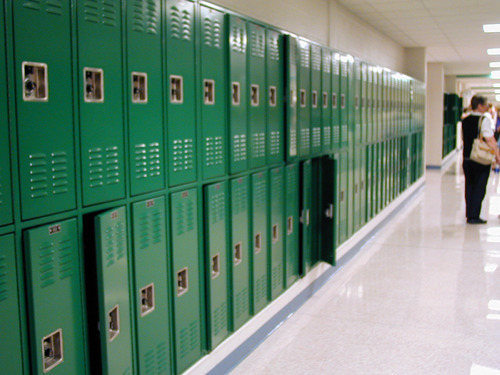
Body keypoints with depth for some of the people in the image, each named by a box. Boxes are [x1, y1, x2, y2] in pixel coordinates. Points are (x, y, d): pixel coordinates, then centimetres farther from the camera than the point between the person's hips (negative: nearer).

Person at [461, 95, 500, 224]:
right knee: (479, 187, 0)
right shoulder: (485, 119, -12)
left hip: (467, 157, 6)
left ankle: (469, 214, 18)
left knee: (469, 186, 13)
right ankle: (474, 216, 0)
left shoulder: (465, 120, 9)